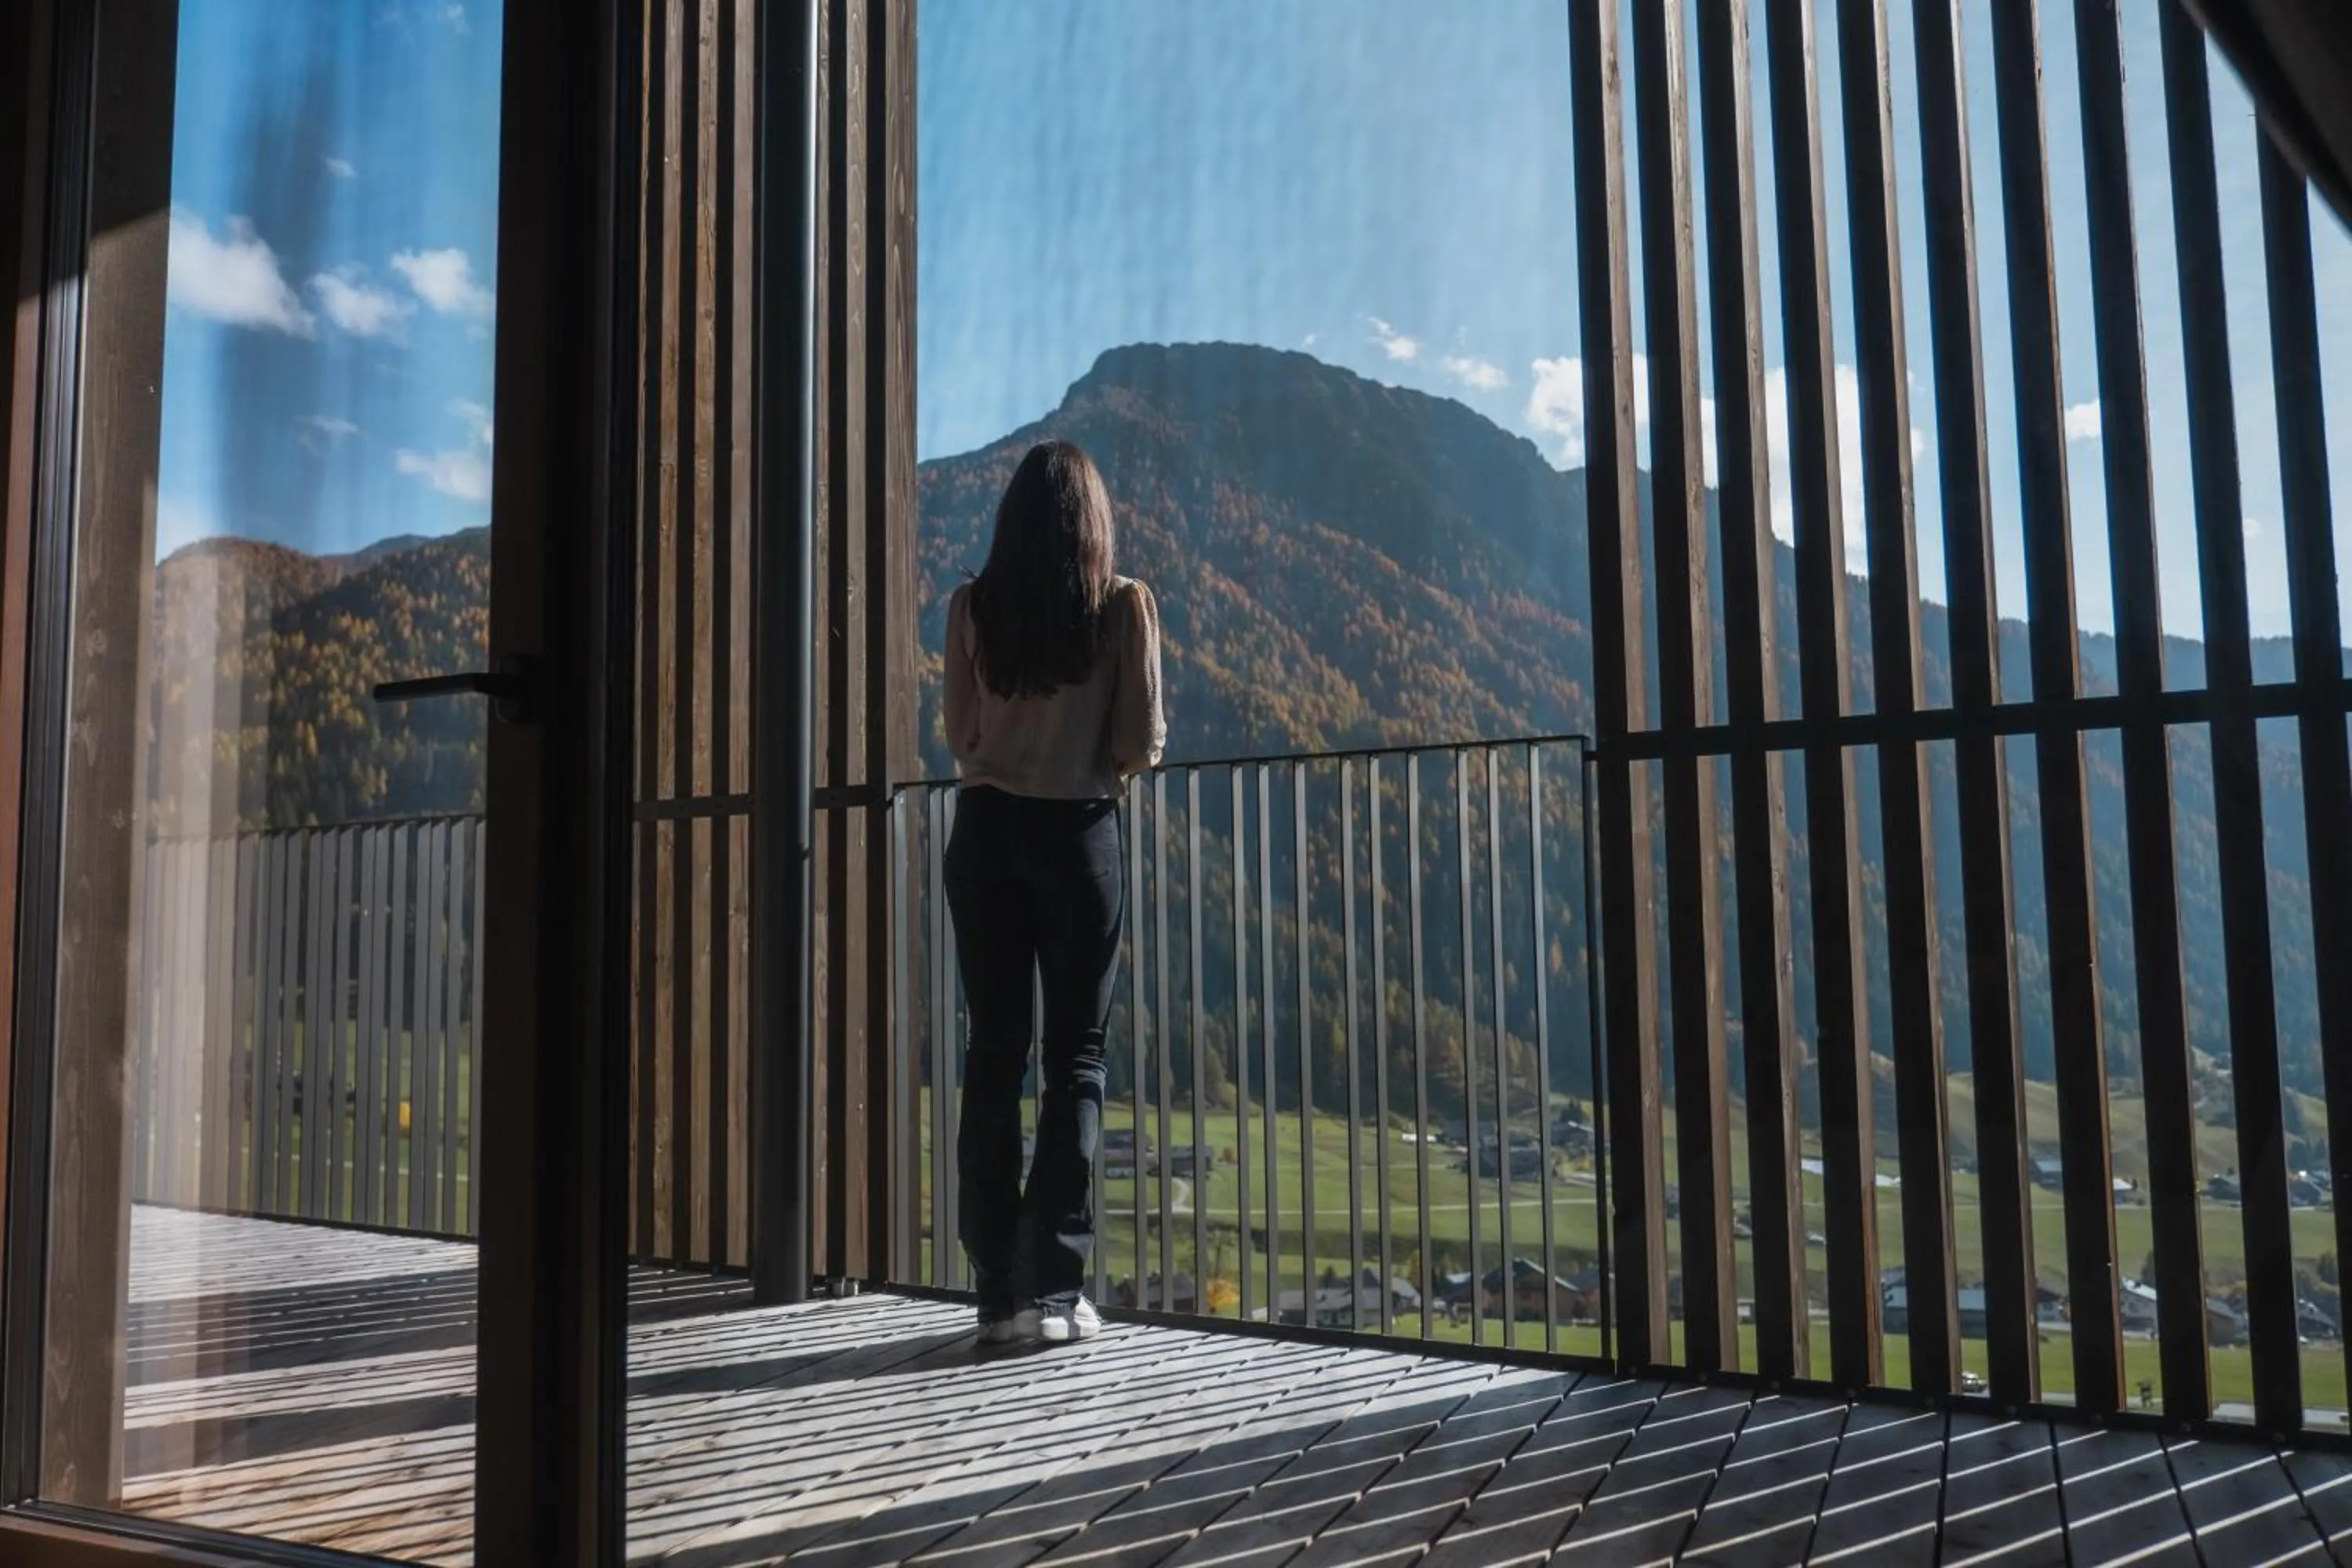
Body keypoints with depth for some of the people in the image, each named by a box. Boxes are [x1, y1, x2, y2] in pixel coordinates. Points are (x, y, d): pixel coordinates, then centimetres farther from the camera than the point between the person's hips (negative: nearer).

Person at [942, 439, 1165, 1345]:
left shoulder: (973, 605, 1)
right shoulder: (1124, 603, -4)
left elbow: (959, 737, 2)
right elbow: (1140, 743, -6)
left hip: (986, 831, 2)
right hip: (1078, 831, -2)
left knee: (994, 1052, 7)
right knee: (1076, 1056, 5)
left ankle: (1000, 1290, 9)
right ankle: (1055, 1286, 3)